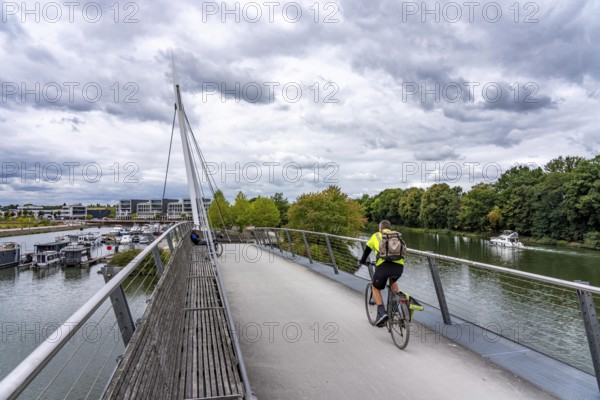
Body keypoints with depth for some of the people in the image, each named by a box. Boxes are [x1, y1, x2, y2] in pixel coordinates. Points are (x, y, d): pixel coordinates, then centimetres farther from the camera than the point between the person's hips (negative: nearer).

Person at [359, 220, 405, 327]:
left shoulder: (376, 235, 23)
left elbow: (367, 250, 33)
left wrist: (363, 261, 52)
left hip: (384, 265, -3)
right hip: (399, 266, 3)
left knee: (376, 288, 21)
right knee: (393, 281, 37)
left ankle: (381, 312, 2)